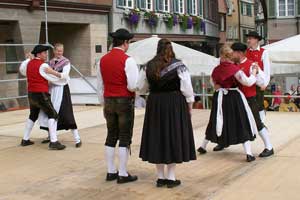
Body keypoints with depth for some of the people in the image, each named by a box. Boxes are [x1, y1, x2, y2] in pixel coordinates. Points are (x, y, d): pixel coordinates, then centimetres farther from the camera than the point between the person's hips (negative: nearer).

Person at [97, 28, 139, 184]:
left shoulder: (103, 60, 6)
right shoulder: (127, 60, -13)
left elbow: (100, 86, 11)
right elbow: (133, 86, -19)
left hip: (109, 101, 6)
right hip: (125, 102, -6)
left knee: (111, 137, 13)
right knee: (125, 138, 1)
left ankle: (111, 172, 19)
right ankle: (123, 174, 5)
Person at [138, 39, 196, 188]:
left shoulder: (149, 66, 2)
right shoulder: (178, 65, -8)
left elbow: (141, 88, 9)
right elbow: (187, 88, -8)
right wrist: (189, 105, 4)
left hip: (154, 104, 3)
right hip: (175, 104, -3)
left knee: (157, 137, 10)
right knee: (174, 137, 5)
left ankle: (160, 177, 15)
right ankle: (171, 177, 8)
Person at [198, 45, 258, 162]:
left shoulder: (216, 69, -1)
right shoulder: (234, 69, -16)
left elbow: (213, 82, 16)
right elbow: (247, 82, -16)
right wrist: (254, 73, -2)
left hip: (220, 98, 5)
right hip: (233, 98, -5)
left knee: (215, 122, 20)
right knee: (242, 124, 1)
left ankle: (203, 147, 30)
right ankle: (249, 154, -5)